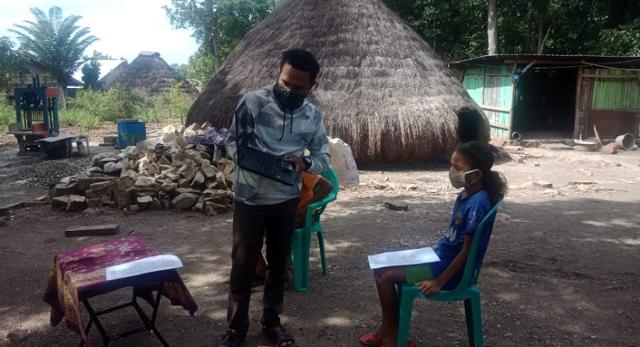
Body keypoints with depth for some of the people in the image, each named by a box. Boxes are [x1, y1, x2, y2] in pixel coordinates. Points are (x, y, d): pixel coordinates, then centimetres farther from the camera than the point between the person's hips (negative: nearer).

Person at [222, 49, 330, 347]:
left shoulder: (312, 116, -3)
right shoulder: (252, 101, -11)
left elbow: (324, 157, 3)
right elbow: (231, 140, -1)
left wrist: (305, 163, -18)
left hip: (286, 200, 3)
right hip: (249, 199, -2)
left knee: (278, 263, 14)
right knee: (243, 264, 5)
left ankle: (272, 322, 32)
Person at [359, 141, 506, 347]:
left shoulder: (477, 204, -25)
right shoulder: (466, 195, 4)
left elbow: (467, 252, -22)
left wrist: (439, 282, -19)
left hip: (452, 268, -9)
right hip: (442, 257, 9)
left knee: (387, 278, -14)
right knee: (382, 268, 6)